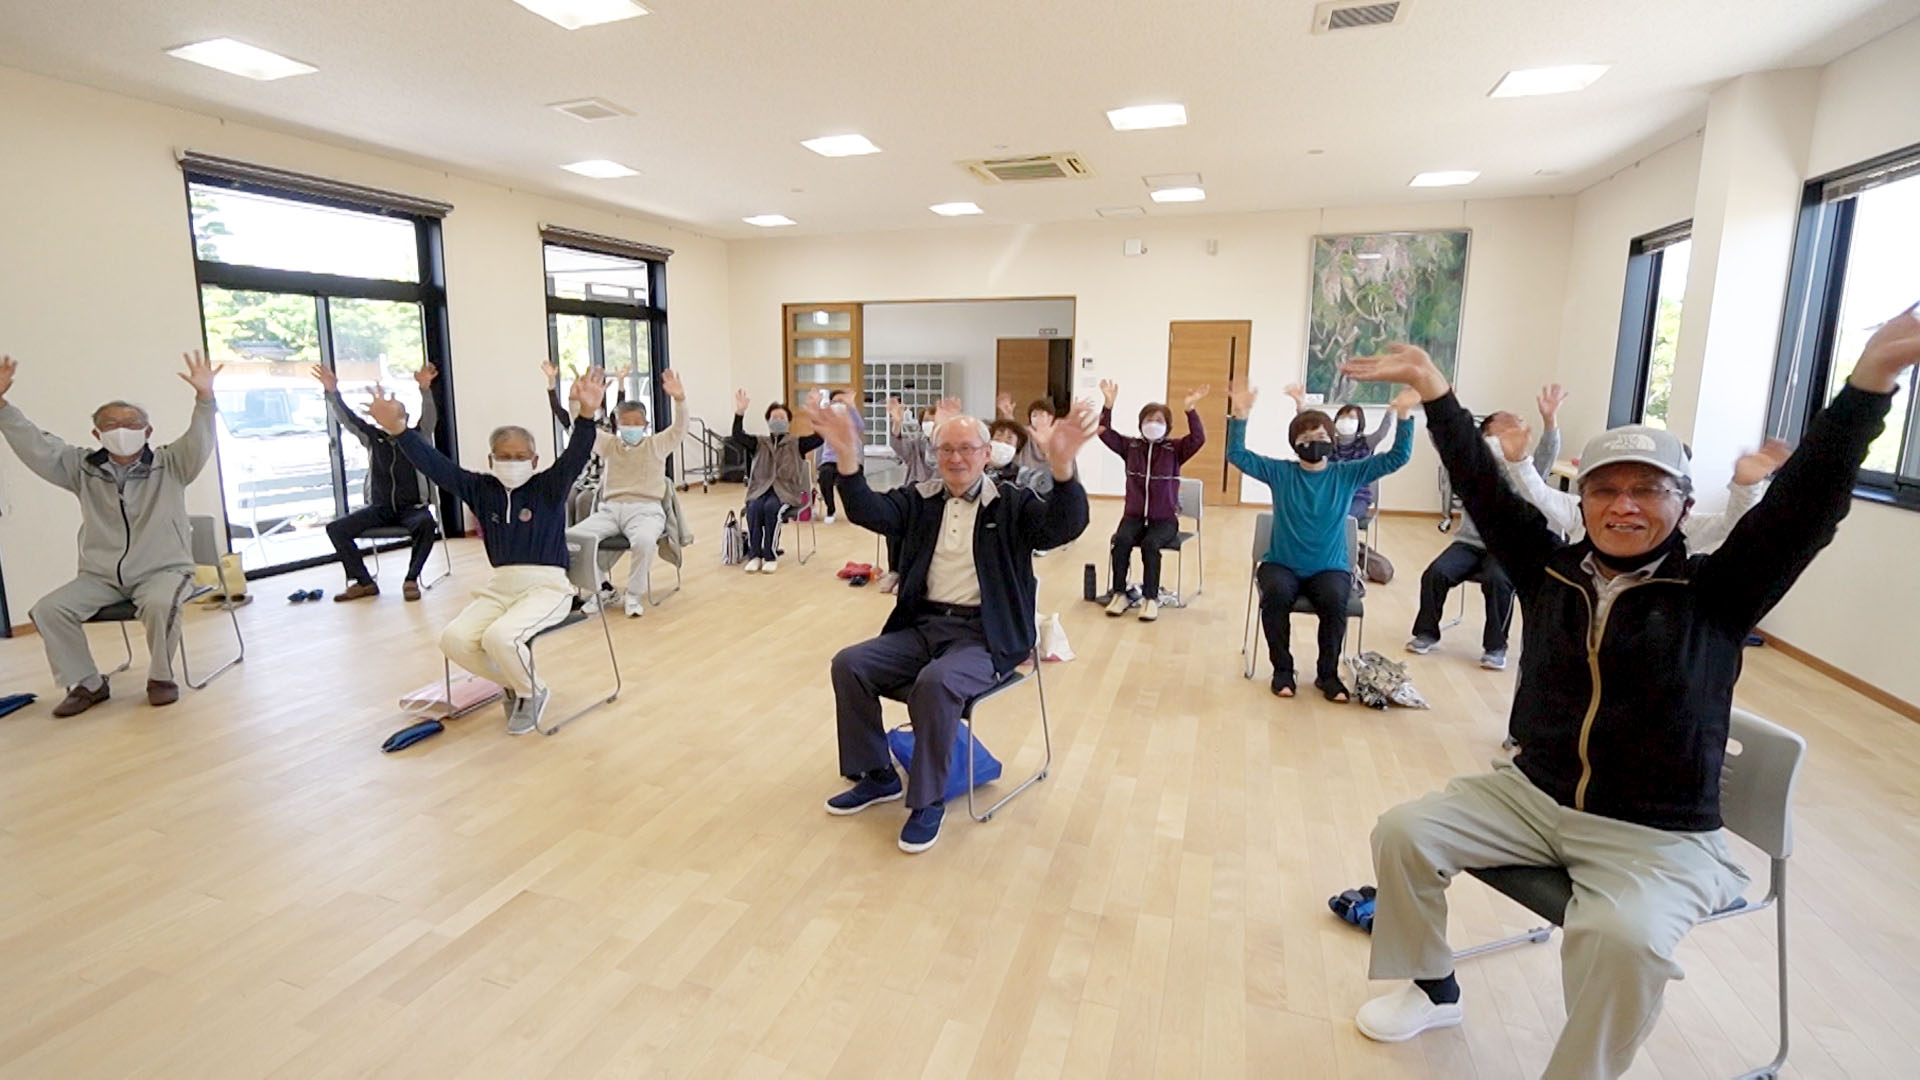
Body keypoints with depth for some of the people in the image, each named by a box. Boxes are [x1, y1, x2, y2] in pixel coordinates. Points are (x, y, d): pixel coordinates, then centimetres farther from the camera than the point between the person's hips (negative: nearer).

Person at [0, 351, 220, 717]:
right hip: (100, 576, 5)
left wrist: (204, 398, -36)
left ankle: (161, 677, -12)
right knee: (49, 609, -15)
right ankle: (86, 684, 3)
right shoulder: (82, 468, 8)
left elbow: (198, 442, -18)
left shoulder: (169, 465, -2)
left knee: (160, 604, -35)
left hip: (163, 569, -4)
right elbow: (34, 446, 1)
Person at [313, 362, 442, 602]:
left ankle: (411, 580, -22)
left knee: (426, 524, -37)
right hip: (379, 508, 4)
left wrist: (425, 389, -38)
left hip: (412, 507, -4)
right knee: (336, 528, -13)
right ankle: (364, 582, -8)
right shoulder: (373, 437, 8)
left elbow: (429, 418, -18)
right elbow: (346, 418, -2)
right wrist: (332, 392, -21)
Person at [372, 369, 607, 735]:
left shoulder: (549, 487, -5)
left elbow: (575, 456, -22)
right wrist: (399, 430, -14)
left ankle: (529, 692, 3)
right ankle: (511, 683, 12)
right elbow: (435, 465, 2)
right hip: (500, 586, 5)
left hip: (547, 586, -5)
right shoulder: (481, 489, 8)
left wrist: (586, 416, -41)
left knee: (500, 636, -29)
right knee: (454, 639, -17)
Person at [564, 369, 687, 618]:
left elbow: (679, 427, -5)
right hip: (610, 509, 3)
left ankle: (634, 595, -15)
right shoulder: (609, 445, 19)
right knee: (572, 536, -22)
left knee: (644, 540, -38)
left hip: (646, 510, -3)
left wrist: (679, 399, -24)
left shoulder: (657, 444, 12)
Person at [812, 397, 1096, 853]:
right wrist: (846, 455, -23)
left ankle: (927, 802, -11)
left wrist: (1062, 465, -39)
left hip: (985, 635, -5)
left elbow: (1064, 527, -19)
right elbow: (869, 511, -5)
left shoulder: (1012, 503, -1)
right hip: (924, 625, 5)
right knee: (849, 664, -10)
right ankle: (876, 776, 9)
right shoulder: (921, 499, 10)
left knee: (936, 682, -32)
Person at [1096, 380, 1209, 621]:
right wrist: (1109, 405, -16)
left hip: (1165, 519, -2)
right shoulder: (1130, 446, 6)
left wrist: (1190, 409, -29)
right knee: (1121, 540, -29)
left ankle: (1151, 599, -20)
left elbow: (1198, 438, -17)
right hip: (1134, 515, 2)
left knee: (1150, 544, -32)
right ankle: (1119, 594, -16)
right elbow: (1105, 432, -3)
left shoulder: (1175, 449, 0)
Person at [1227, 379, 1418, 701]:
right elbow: (1237, 455, -7)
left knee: (1334, 600, -31)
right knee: (1276, 594, -32)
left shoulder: (1347, 474, 2)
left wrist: (1405, 416, -15)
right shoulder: (1280, 472, 0)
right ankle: (1282, 670, -10)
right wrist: (1240, 415, -21)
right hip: (1281, 565, 0)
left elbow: (1396, 457, -2)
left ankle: (1328, 674, -6)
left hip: (1330, 568, 1)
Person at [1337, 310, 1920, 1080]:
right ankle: (1432, 988, 19)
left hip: (1658, 836, -4)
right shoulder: (1552, 571, -1)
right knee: (1404, 831, -5)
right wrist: (1432, 386, -9)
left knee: (1622, 936, -31)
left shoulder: (1716, 595, -7)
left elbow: (1805, 505, -19)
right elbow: (1484, 489, -4)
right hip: (1533, 795, 4)